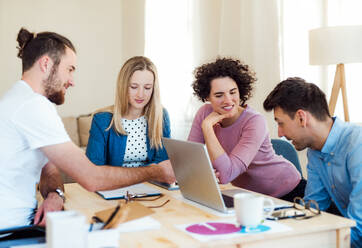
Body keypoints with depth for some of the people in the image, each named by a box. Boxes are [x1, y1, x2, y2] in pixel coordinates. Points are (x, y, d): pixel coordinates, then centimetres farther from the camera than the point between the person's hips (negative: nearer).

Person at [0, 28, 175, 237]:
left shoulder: (23, 100, 13)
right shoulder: (33, 105, -22)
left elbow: (50, 172, 11)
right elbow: (92, 178, -23)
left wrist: (54, 195, -13)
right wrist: (156, 172, -12)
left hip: (26, 217, 9)